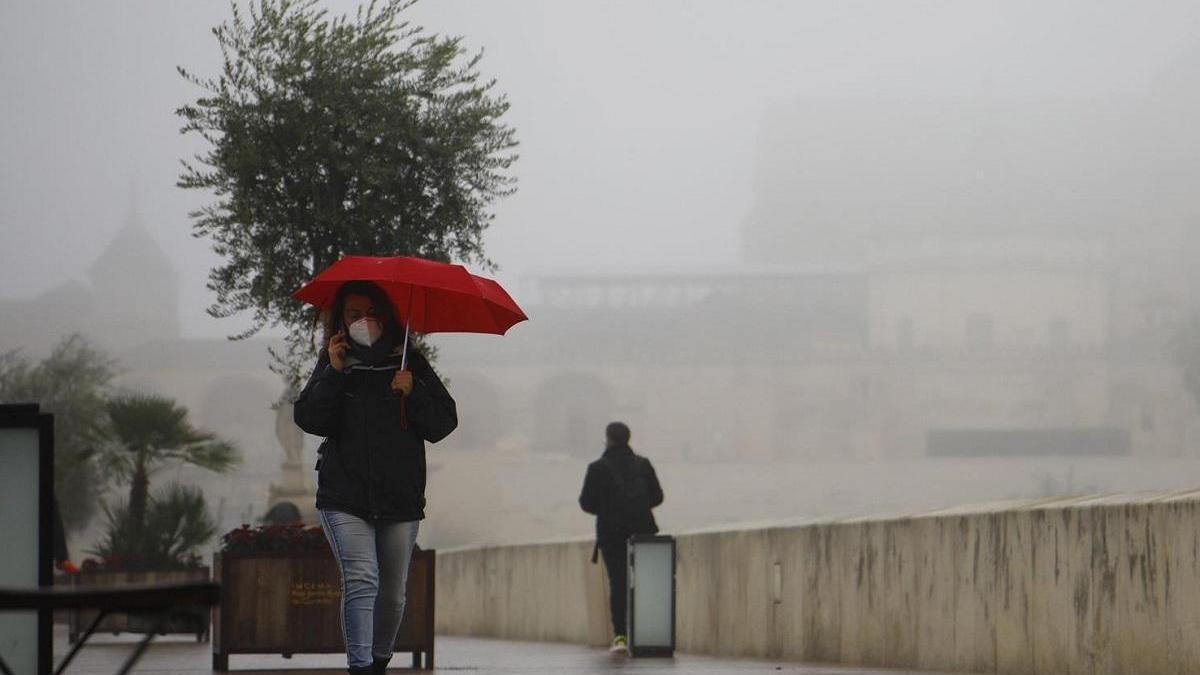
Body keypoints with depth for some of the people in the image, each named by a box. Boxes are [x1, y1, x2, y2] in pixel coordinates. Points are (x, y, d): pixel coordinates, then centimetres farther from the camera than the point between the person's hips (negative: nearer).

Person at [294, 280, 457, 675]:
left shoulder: (409, 363, 7)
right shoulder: (333, 364, 6)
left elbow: (444, 423, 3)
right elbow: (310, 420, -7)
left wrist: (412, 392, -13)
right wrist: (334, 373, -16)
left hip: (400, 498, 2)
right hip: (345, 497, -2)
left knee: (393, 592, 9)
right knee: (361, 579, -19)